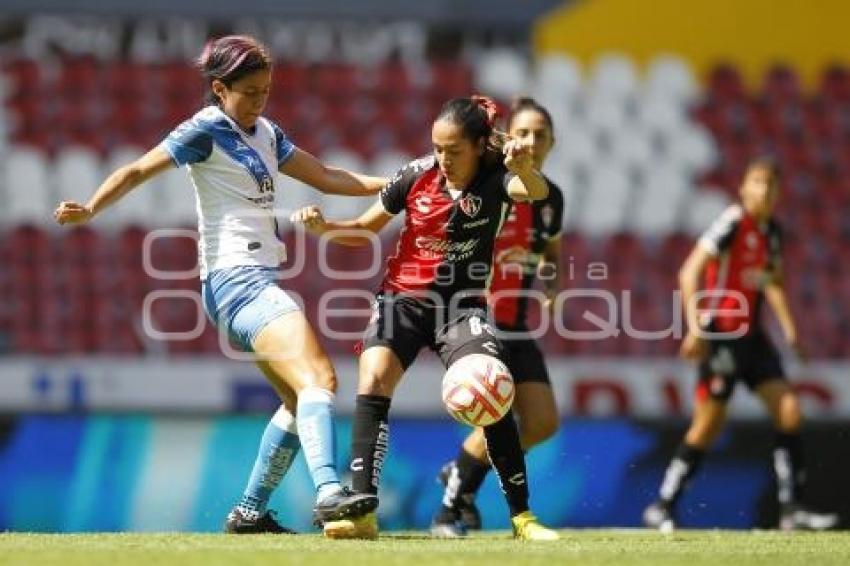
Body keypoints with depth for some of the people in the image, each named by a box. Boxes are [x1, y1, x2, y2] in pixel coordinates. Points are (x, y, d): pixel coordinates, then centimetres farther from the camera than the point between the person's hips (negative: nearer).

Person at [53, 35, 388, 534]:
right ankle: (328, 491, -41)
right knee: (317, 377, -24)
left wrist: (396, 182, 16)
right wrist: (90, 210, -23)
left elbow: (326, 177, 21)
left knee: (303, 397, 13)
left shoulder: (265, 132, 17)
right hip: (235, 279, -10)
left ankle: (251, 511, 19)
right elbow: (139, 171, -9)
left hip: (258, 280, 10)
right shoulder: (207, 130, -6)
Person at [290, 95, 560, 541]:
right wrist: (323, 227, -12)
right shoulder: (418, 175, -5)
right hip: (403, 298, 1)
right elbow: (365, 230, 7)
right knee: (373, 382, -21)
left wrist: (525, 168, -57)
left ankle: (521, 516, -5)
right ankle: (362, 512, -21)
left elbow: (536, 191, -34)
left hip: (462, 304, -1)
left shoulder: (495, 178, -11)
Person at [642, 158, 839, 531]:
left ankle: (791, 508, 1)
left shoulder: (771, 231, 11)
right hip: (721, 335, -8)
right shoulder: (733, 223, -13)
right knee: (708, 425, -6)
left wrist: (788, 328, 16)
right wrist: (695, 328, -25)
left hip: (751, 335, 8)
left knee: (788, 411, -2)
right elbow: (689, 273, -18)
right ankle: (662, 508, 5)